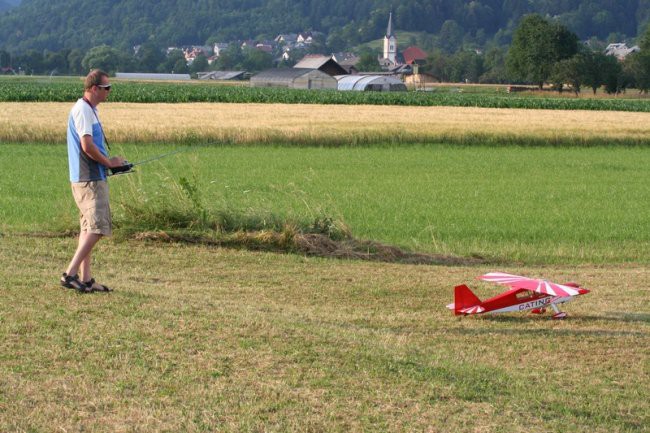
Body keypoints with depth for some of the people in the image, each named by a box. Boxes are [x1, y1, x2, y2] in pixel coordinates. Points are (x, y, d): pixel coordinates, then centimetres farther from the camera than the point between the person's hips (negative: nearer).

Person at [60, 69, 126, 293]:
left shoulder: (89, 109, 17)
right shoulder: (83, 110, -15)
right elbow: (87, 146, -22)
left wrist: (109, 163, 12)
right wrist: (109, 162, -10)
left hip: (90, 178, 10)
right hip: (90, 180, -10)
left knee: (88, 228, 10)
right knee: (98, 227, -13)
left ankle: (85, 279, 12)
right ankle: (71, 273, -14)